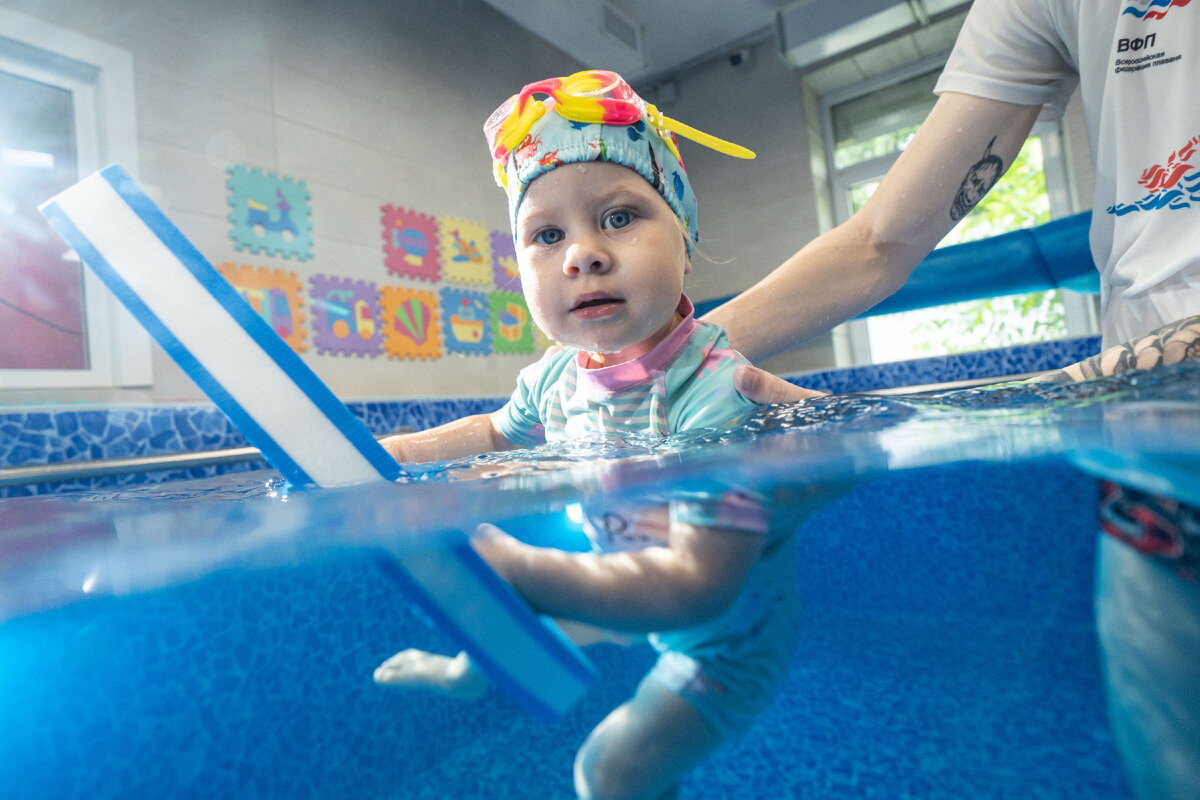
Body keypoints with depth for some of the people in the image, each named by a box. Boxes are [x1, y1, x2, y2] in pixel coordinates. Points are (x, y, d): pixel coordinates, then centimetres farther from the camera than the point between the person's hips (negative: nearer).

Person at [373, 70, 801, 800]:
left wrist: (517, 571, -54)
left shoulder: (715, 391, -39)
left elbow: (700, 583, -45)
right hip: (625, 584, 6)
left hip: (722, 635, -6)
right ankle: (472, 675, 58)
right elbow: (497, 434, 5)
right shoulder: (557, 376, -16)